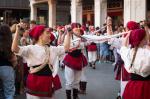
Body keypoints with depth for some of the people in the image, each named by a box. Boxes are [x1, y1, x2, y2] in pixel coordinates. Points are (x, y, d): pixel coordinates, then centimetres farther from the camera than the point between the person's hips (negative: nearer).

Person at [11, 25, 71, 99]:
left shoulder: (52, 49, 13)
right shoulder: (31, 48, -8)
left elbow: (66, 47, 16)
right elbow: (14, 49, -21)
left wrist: (68, 33, 14)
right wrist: (17, 31, -27)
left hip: (48, 82, 6)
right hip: (35, 81, -6)